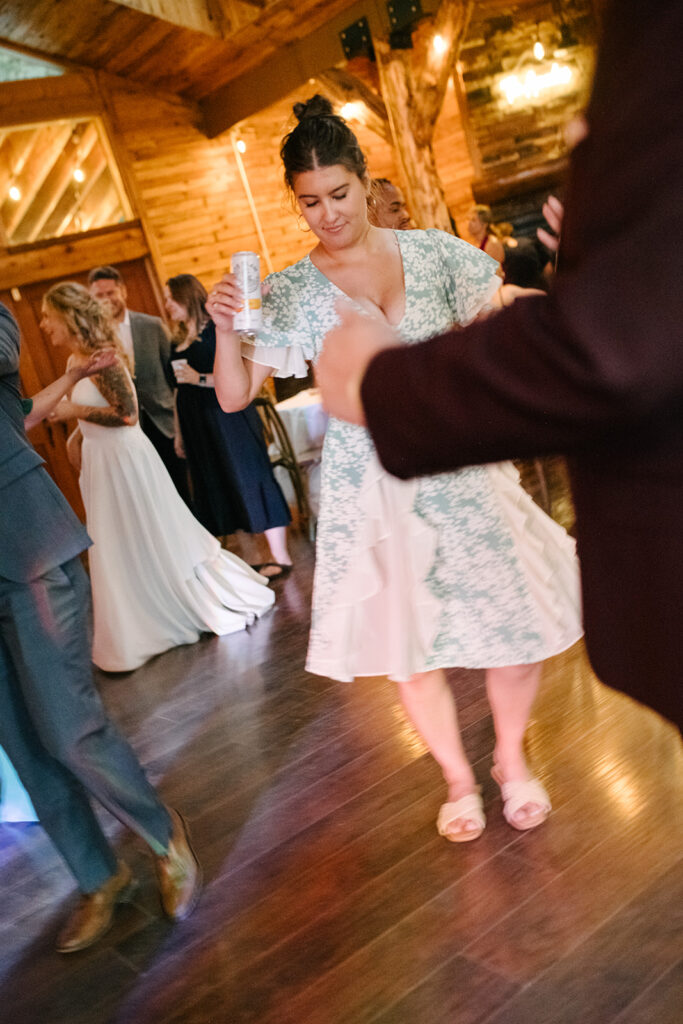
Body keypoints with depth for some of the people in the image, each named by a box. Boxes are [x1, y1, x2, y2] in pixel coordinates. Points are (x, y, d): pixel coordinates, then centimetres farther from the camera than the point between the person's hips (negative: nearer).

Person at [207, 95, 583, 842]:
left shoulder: (432, 251, 0)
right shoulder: (291, 293, -1)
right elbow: (234, 396, -1)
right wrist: (225, 329, -18)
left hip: (457, 467, 1)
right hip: (369, 484, 0)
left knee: (516, 613, 3)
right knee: (410, 638, 7)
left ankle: (511, 759, 32)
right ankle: (458, 779, 33)